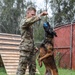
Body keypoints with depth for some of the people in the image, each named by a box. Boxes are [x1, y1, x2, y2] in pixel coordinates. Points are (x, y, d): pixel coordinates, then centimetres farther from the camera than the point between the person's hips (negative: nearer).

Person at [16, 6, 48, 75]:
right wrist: (40, 15, -36)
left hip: (31, 50, 9)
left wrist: (34, 46, 17)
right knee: (21, 69, -10)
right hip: (25, 49, -9)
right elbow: (30, 20, -31)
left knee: (32, 69, 8)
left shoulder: (30, 24, 19)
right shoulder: (23, 21, -6)